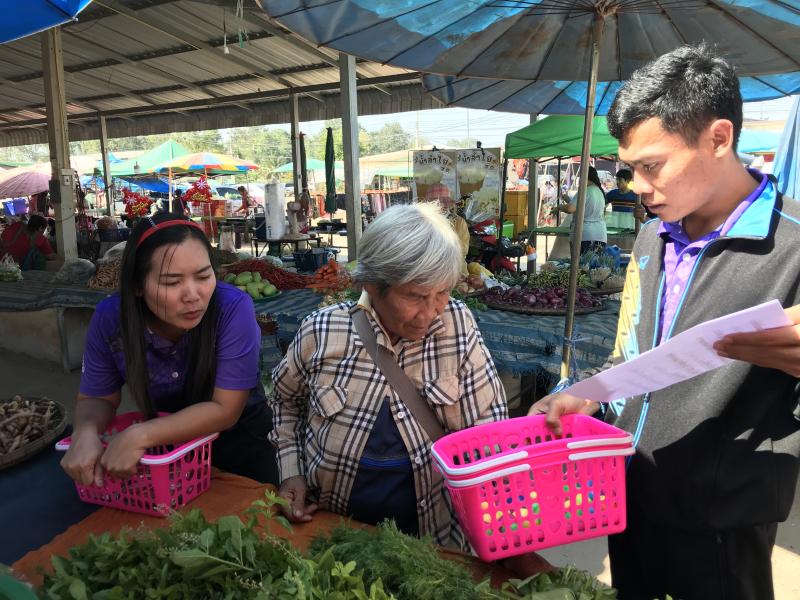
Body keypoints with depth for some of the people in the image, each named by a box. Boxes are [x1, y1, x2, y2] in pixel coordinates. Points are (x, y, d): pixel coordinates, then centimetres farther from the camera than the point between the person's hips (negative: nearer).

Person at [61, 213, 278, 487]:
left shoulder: (234, 309, -32)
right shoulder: (109, 319, -21)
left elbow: (225, 409, -28)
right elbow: (96, 398, -7)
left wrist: (140, 436, -36)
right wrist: (85, 433, -28)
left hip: (240, 440, -2)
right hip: (167, 445, 3)